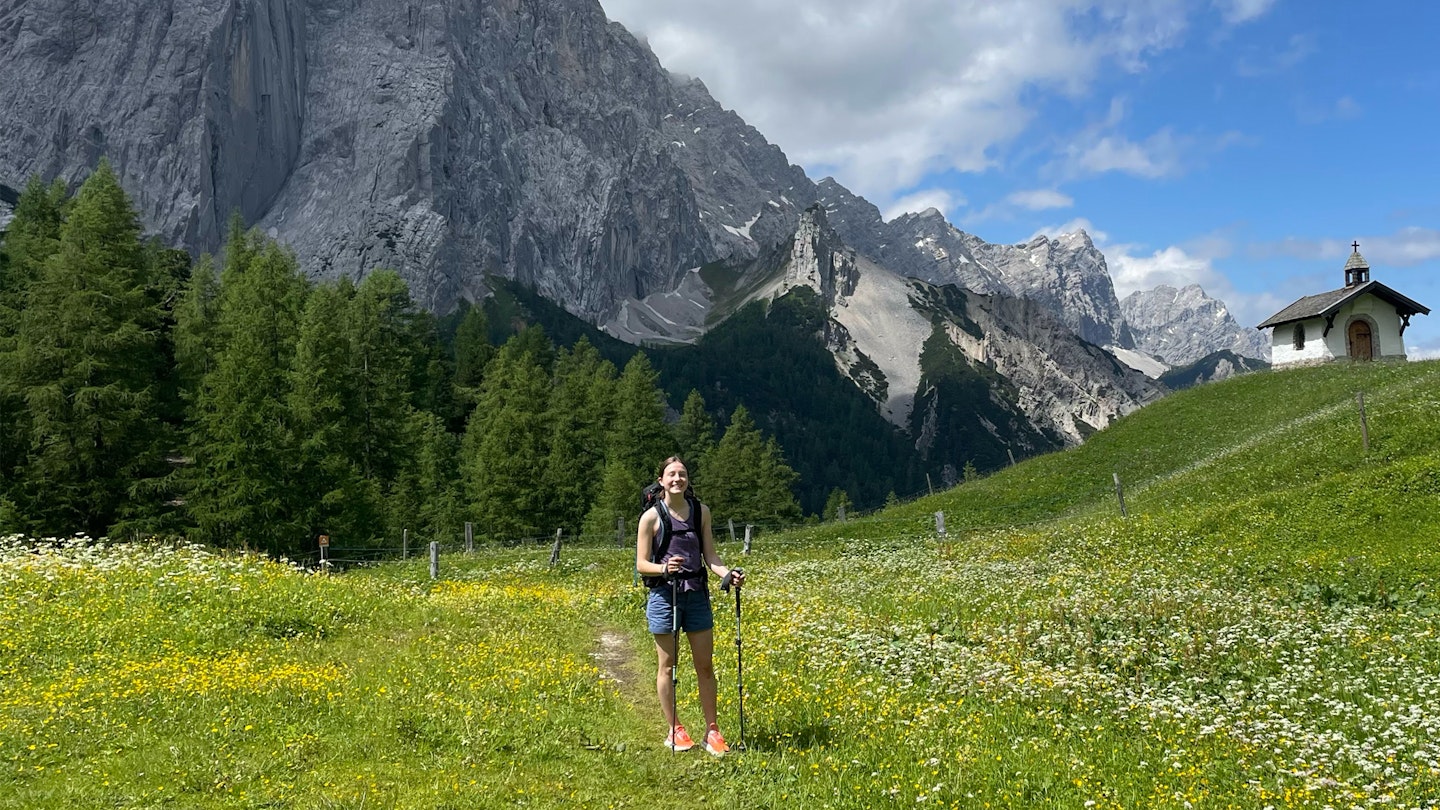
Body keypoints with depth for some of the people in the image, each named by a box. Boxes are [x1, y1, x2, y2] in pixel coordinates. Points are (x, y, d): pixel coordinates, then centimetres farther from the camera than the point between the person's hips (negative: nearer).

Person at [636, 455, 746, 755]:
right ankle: (674, 731, 19)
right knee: (667, 665, 6)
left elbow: (710, 556, 6)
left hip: (697, 593, 3)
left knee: (705, 666, 6)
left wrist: (729, 574, -13)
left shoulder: (701, 511, 5)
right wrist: (664, 568, -24)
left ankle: (712, 731, 16)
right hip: (664, 594, -3)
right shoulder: (651, 517, -5)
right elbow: (641, 564, -4)